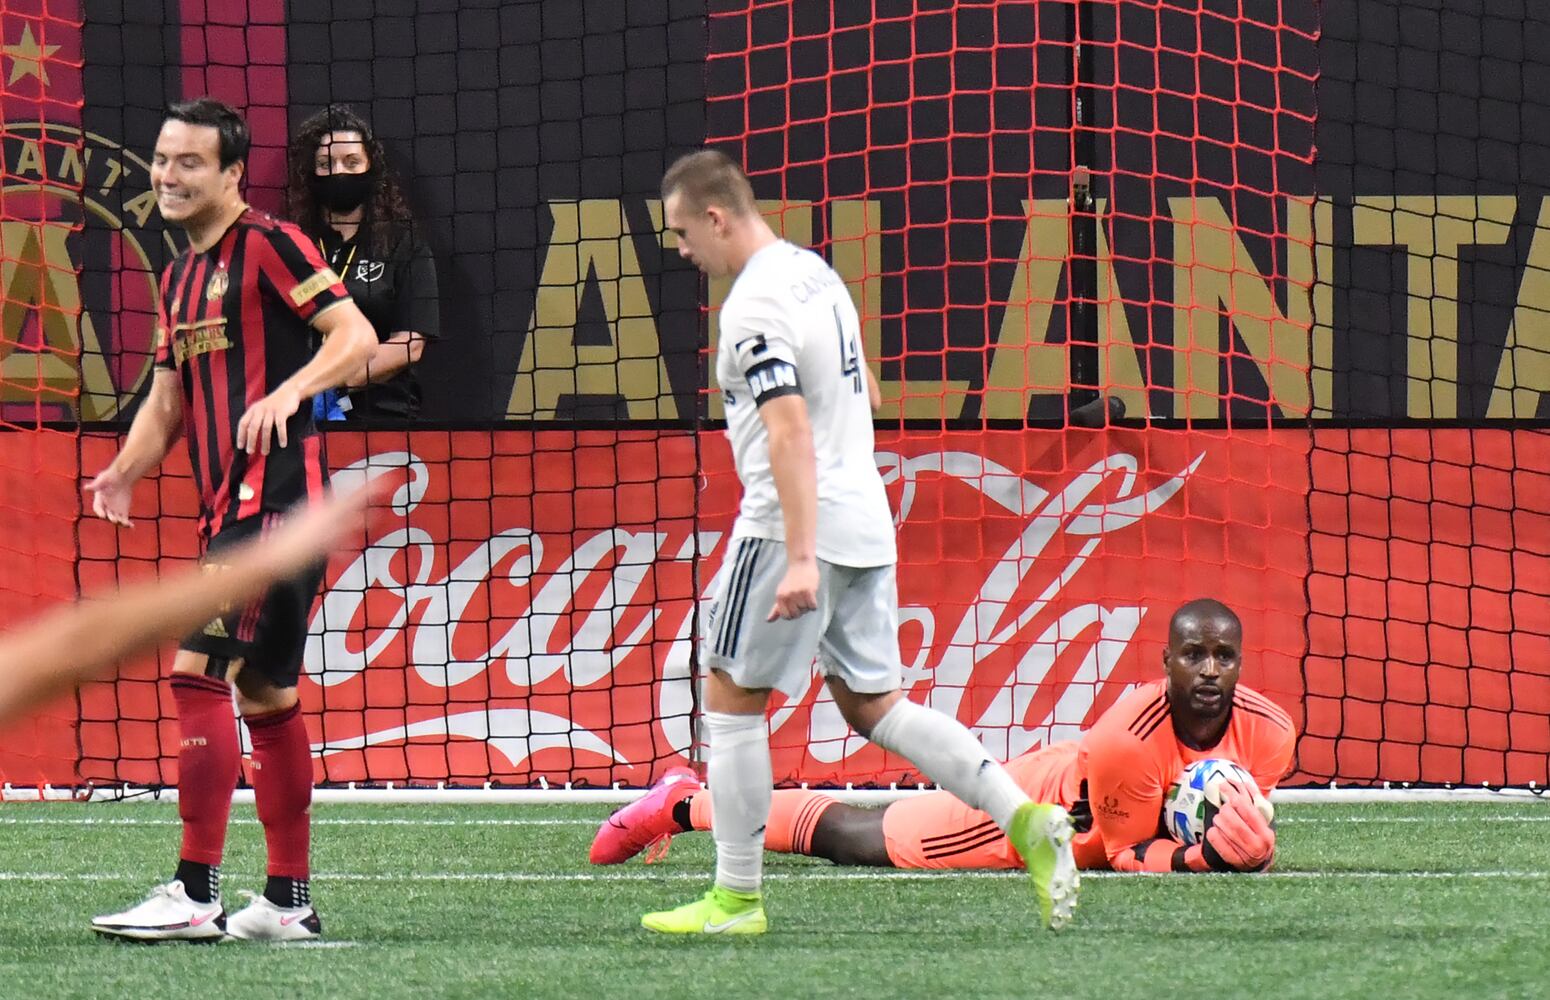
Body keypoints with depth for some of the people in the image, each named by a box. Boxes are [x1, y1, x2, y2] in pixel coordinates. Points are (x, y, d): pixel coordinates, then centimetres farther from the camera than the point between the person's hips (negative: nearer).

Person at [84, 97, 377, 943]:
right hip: (229, 507, 9)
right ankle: (289, 900, 16)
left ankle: (196, 895, -16)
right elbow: (167, 400, 22)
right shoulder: (181, 276, 19)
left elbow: (355, 335, -15)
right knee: (265, 693, 11)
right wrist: (124, 471, 5)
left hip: (276, 497, -9)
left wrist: (287, 393, -30)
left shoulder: (268, 245, -7)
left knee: (197, 669, -15)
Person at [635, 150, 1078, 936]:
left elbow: (791, 434, -24)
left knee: (732, 698, 2)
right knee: (873, 705, 11)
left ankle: (736, 897, 5)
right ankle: (1024, 820, -2)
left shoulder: (754, 305, -16)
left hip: (789, 525, -9)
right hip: (864, 520, 9)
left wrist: (800, 560, -28)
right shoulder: (814, 272, 14)